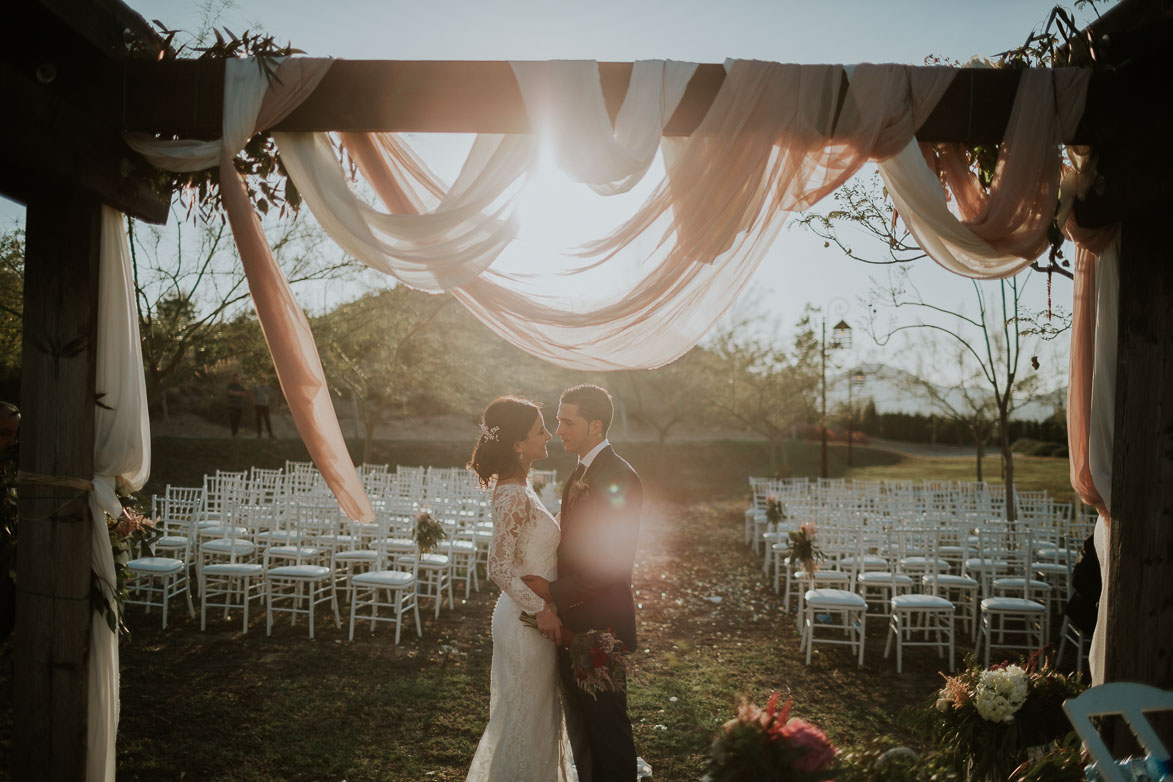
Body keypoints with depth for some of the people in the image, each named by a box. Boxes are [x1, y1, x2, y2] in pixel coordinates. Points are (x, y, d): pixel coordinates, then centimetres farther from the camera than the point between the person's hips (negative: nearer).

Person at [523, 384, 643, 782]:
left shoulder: (620, 478, -19)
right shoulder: (580, 473, 10)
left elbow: (615, 562, -23)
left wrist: (554, 591, -18)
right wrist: (554, 589, 3)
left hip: (600, 625, -9)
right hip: (572, 621, 9)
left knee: (607, 727, 7)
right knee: (580, 725, 20)